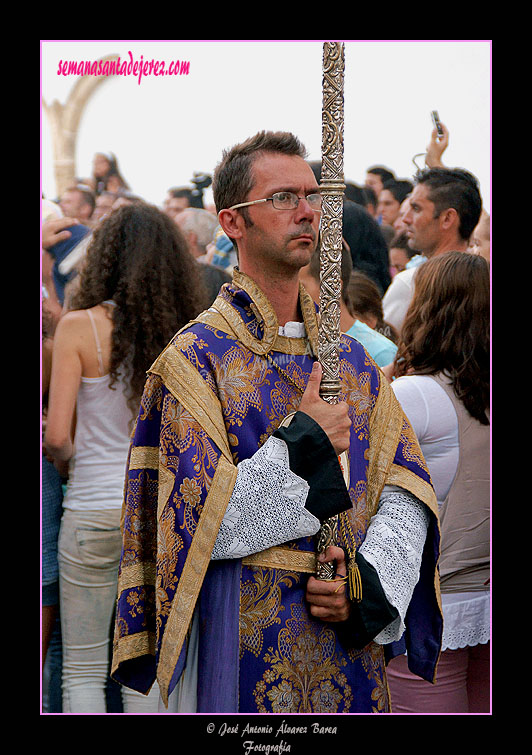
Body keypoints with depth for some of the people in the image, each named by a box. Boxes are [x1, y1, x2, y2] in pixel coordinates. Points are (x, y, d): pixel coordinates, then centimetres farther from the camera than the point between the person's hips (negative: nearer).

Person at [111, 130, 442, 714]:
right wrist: (305, 443, -16)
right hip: (246, 648, -5)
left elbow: (406, 491, 3)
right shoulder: (193, 360, -8)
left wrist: (371, 582, -13)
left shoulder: (350, 358, 8)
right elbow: (200, 525, -16)